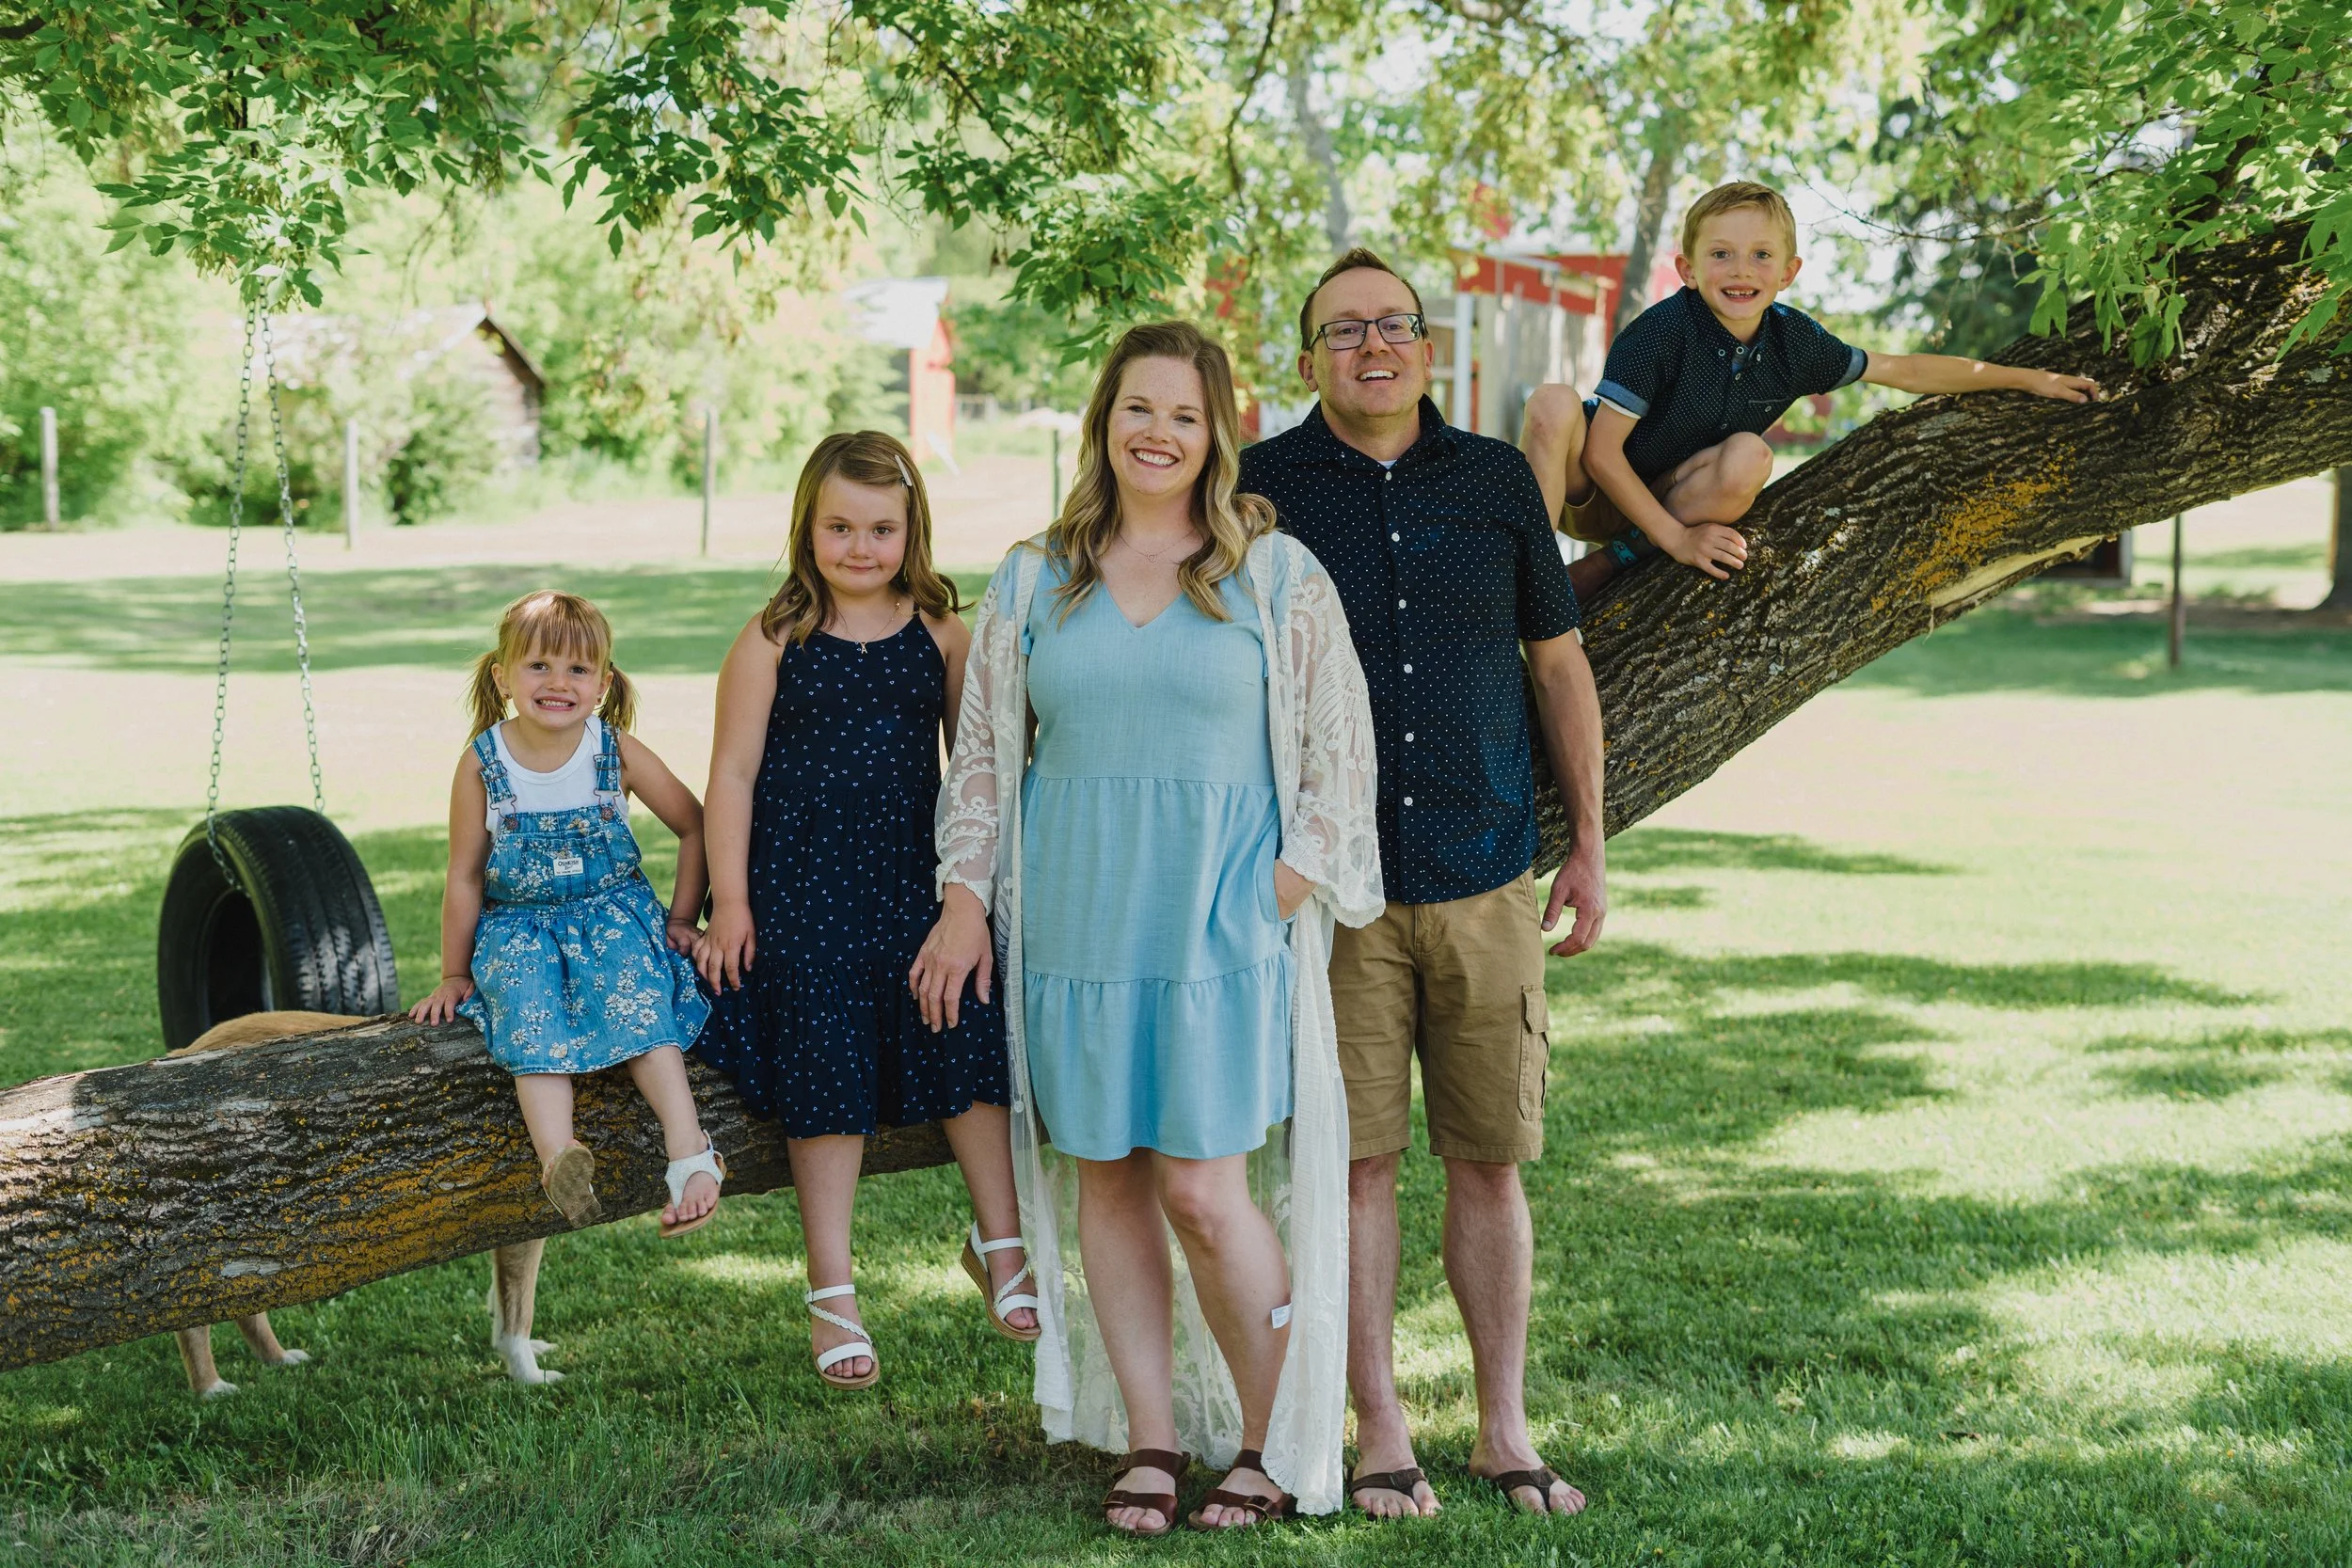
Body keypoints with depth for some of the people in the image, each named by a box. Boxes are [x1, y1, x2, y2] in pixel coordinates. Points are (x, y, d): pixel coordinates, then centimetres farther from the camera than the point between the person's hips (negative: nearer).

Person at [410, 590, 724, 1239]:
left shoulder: (618, 753, -2)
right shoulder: (483, 763, -3)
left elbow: (694, 826, 10)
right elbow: (465, 877, 4)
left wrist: (680, 919, 7)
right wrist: (454, 977, 8)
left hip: (612, 912, 0)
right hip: (518, 926, 0)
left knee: (636, 1001, -31)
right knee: (530, 1010, -32)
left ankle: (690, 1152, -43)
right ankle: (558, 1154, -54)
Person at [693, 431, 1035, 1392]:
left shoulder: (941, 635, 4)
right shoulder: (776, 640, -2)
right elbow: (733, 772, -1)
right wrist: (730, 902, -5)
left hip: (918, 879, 2)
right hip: (802, 886, -2)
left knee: (969, 1041, -6)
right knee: (826, 1070, -2)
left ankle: (999, 1243, 14)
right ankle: (831, 1296, 7)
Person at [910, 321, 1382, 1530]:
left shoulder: (1276, 576, 2)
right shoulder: (1034, 583, 9)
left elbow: (1341, 752, 3)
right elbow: (982, 751, 15)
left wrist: (1279, 891, -6)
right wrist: (965, 903, 8)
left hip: (1218, 930, -3)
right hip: (1075, 927, 3)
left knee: (1205, 1192, -7)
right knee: (1105, 1181, 6)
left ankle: (1272, 1445, 8)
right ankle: (1151, 1440, 16)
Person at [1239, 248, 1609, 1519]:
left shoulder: (1495, 480, 8)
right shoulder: (1259, 488, 1)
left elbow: (1559, 664, 14)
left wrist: (1590, 845, 12)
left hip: (1486, 878, 2)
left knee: (1490, 1161, 5)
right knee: (1357, 1162, 0)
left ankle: (1506, 1428, 17)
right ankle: (1381, 1434, 11)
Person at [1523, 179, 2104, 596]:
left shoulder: (1794, 341, -5)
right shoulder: (1662, 332, -22)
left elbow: (1904, 370, 8)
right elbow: (1602, 450, -21)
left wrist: (2029, 379, 10)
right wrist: (1675, 538, -24)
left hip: (1665, 501, 4)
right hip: (1591, 495, -4)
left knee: (1747, 458, -26)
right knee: (1554, 404, -35)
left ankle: (1605, 565, -16)